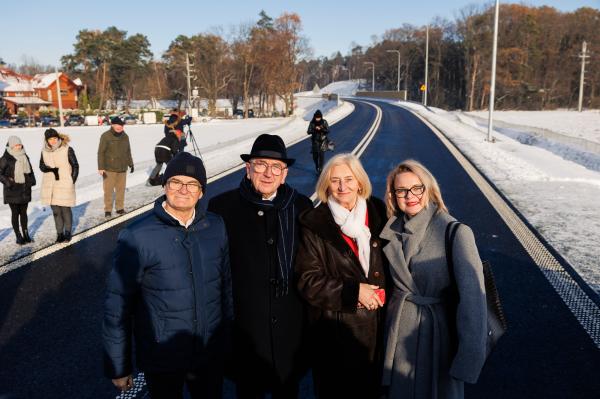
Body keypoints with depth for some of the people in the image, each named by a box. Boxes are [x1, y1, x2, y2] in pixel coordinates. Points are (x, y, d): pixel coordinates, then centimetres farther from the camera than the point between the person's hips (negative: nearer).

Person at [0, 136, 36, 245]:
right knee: (15, 213, 4)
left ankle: (25, 234, 22)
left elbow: (30, 169, 19)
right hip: (12, 191, -5)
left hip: (25, 189, 5)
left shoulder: (25, 157, 7)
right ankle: (18, 236, 12)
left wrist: (32, 180, 6)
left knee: (23, 212, 13)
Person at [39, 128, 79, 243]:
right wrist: (51, 169, -11)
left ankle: (68, 232, 17)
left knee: (65, 209, 2)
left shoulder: (67, 149, -9)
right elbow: (41, 166, 10)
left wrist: (72, 181, -6)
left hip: (65, 185, -3)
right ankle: (59, 233, 19)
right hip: (50, 186, 4)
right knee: (55, 210, 8)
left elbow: (75, 166, -3)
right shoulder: (44, 151, 2)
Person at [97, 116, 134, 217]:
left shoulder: (125, 136, 9)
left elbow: (128, 151, 20)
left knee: (121, 189, 9)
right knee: (108, 190, 0)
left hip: (122, 168, 5)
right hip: (109, 169, -5)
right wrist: (101, 167, -11)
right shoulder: (106, 136, -9)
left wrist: (130, 164, 22)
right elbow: (101, 152, -8)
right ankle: (108, 210, 10)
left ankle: (120, 208, 20)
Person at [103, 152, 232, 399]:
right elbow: (117, 306, -12)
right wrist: (118, 367, -6)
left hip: (211, 355, 3)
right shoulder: (137, 237, -18)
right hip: (161, 361, -3)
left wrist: (227, 336, 11)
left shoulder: (216, 227, -6)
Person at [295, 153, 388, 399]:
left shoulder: (377, 213, 1)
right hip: (335, 328, -3)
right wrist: (353, 291, -18)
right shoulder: (313, 225, -10)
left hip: (377, 322, 3)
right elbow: (308, 281, -12)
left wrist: (384, 291, -4)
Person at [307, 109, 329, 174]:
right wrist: (315, 129, -24)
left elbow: (328, 131, -7)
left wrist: (321, 129, -23)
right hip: (315, 141, 2)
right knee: (315, 155, 7)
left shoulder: (324, 122, -6)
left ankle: (320, 169, -8)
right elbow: (309, 132, -7)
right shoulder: (312, 123, -3)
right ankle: (317, 167, 31)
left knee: (321, 155, -12)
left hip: (322, 140, -2)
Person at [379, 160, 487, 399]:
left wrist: (470, 356, -23)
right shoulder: (390, 229, -1)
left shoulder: (455, 232, -17)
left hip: (437, 329, -4)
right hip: (397, 331, 4)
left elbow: (473, 295, -21)